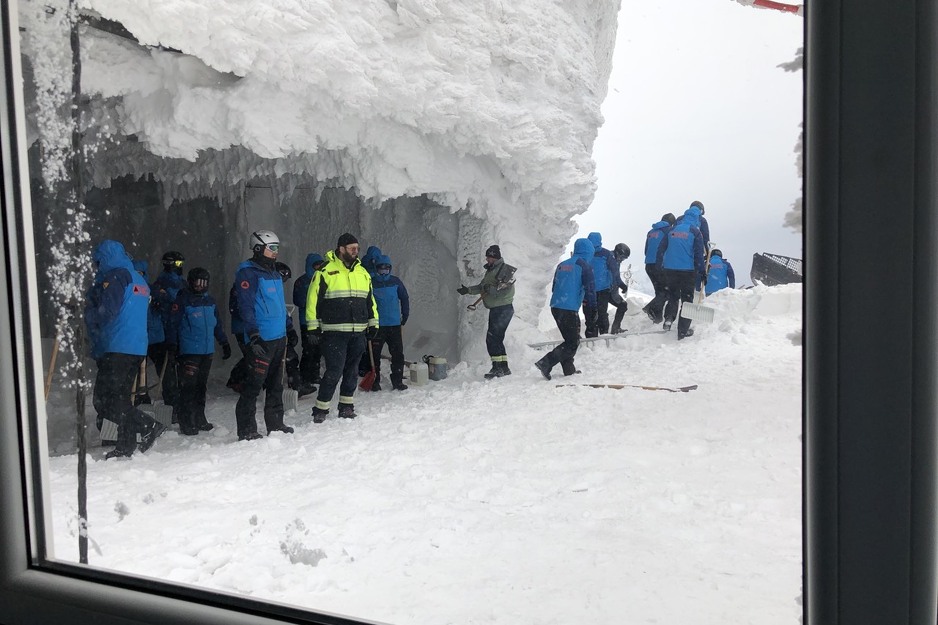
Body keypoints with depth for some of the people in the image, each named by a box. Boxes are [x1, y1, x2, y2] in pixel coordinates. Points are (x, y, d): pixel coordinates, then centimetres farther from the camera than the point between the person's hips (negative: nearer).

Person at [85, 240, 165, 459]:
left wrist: (87, 312, 0)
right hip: (138, 348, 9)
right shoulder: (139, 280, 20)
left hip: (116, 348, -9)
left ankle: (148, 426, -12)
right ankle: (126, 446, 13)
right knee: (121, 397, 13)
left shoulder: (114, 276, -7)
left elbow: (106, 312, -17)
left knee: (103, 401, -7)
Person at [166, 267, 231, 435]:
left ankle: (199, 419, 23)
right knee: (188, 387, -6)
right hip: (188, 351, -6)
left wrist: (224, 343, 21)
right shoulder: (182, 300, -4)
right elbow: (173, 324, -6)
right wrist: (173, 346, -11)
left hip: (207, 351, 6)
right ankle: (186, 423, 0)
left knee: (201, 387, 13)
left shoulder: (210, 301, 15)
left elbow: (217, 324, 22)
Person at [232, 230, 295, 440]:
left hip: (279, 337, 9)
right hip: (261, 340, -9)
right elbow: (245, 306, -16)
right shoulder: (248, 273, -9)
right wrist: (253, 334, -23)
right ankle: (246, 430, -1)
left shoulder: (274, 273, 18)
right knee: (253, 385, -7)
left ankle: (275, 424, 23)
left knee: (275, 385, 14)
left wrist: (290, 327, 25)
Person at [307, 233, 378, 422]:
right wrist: (314, 326, -7)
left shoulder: (362, 272, 14)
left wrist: (373, 323, 17)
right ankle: (320, 409, 1)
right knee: (334, 371, -10)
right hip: (334, 332, -6)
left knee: (352, 371, 11)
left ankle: (347, 407, 22)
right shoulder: (326, 271, -5)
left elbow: (370, 299, 21)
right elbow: (313, 298, -5)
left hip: (358, 332, 6)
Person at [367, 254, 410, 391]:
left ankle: (397, 381, 11)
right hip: (377, 325, -2)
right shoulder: (371, 283, -3)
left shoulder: (395, 281, 4)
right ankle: (375, 381, 13)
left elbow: (405, 298, 14)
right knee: (375, 354, 2)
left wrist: (405, 316, 11)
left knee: (398, 354, 3)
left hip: (395, 324, 2)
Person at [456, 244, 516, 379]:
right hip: (495, 310, 10)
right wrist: (468, 290, 19)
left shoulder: (505, 270, -13)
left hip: (503, 309, -10)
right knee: (496, 339, 11)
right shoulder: (490, 270, 15)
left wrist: (490, 289, -24)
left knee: (492, 338, -13)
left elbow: (505, 291, -22)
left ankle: (497, 367, -10)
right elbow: (482, 287, 25)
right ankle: (503, 368, 16)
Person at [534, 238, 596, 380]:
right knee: (573, 343, -1)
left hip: (555, 306, 8)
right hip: (570, 309, -8)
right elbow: (590, 288, -9)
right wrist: (593, 307, 2)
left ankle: (569, 369, 21)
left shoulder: (562, 265, 17)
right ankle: (546, 363, -13)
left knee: (570, 339, 20)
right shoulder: (584, 265, -4)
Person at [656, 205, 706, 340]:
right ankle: (683, 331, 4)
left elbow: (661, 249, 7)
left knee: (673, 295, 21)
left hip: (669, 269, 3)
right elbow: (698, 254, -7)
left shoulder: (672, 230, 6)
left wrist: (660, 266, 15)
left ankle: (669, 318, -3)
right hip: (688, 270, -3)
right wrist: (702, 272, 0)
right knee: (687, 299, 6)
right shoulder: (695, 232, -4)